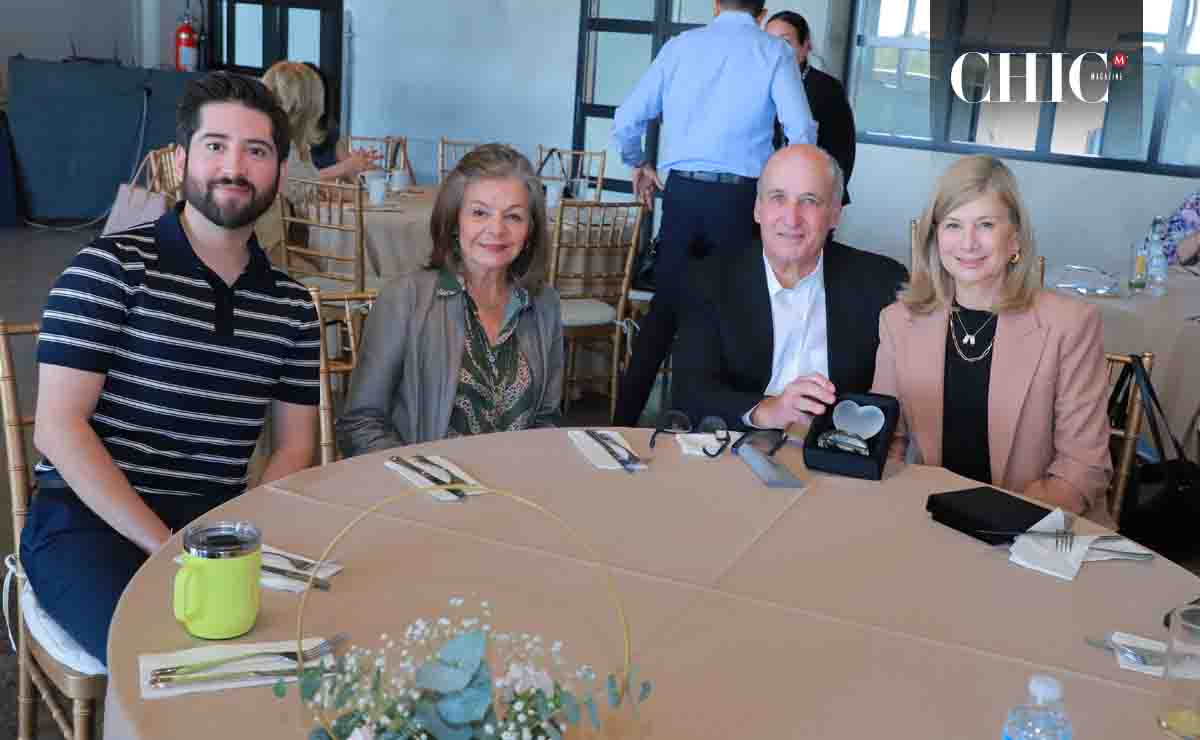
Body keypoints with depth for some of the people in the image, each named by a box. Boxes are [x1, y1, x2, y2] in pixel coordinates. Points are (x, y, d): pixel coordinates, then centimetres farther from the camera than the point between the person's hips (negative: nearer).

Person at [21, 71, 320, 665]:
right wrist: (168, 548, -17)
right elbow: (58, 429, -10)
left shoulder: (291, 304, 10)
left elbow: (295, 447, 10)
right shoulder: (111, 267, -4)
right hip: (89, 519, -4)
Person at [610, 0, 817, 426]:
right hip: (739, 195, -2)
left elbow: (627, 120, 8)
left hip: (681, 190, 3)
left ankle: (624, 420, 9)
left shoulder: (681, 45, 10)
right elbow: (802, 132, -9)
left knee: (665, 308, 9)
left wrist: (638, 164, 27)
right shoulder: (775, 53, 3)